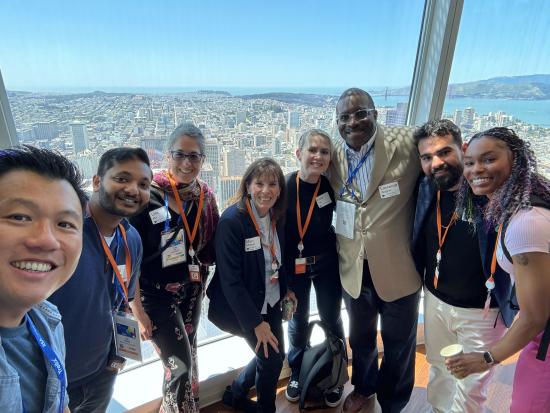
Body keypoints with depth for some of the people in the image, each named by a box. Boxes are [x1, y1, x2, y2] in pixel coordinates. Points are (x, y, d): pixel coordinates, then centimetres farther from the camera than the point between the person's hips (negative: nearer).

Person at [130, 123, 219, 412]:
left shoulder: (205, 196, -3)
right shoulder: (148, 196, -19)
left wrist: (202, 280, 0)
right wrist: (137, 307, -14)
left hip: (192, 290, 5)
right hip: (156, 293, -5)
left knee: (188, 354, 20)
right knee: (179, 365, -2)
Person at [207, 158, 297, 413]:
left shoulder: (276, 217, -3)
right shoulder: (231, 220, -25)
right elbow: (230, 280, -24)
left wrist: (285, 290, 4)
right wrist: (256, 322, -21)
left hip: (271, 301, 7)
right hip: (242, 307, -7)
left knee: (274, 354, 16)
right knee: (272, 358, 1)